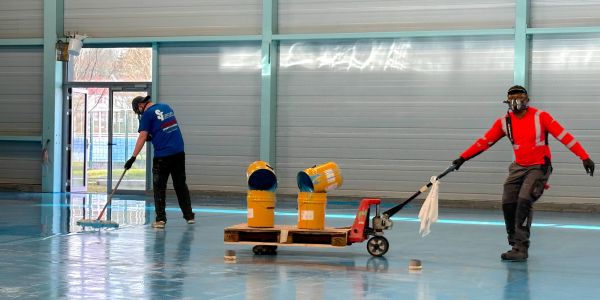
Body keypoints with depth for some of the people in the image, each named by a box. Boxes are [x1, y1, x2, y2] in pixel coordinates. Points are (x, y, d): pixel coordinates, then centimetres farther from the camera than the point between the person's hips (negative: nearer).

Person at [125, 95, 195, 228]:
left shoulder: (147, 114, -7)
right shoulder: (166, 107, 14)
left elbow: (142, 137, -13)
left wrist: (133, 157, -13)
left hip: (162, 155, -6)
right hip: (179, 152, 6)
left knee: (159, 188, 2)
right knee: (181, 185, 16)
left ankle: (160, 219, -2)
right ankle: (189, 216, 19)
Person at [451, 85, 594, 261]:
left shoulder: (540, 117, -12)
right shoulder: (504, 122, 1)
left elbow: (564, 136, -13)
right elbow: (485, 141, 3)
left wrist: (585, 157, -17)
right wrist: (463, 158, -3)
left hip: (539, 167, -5)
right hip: (519, 167, 5)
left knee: (524, 201, -21)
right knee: (508, 203, -2)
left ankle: (521, 248, -19)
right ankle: (515, 243, 16)